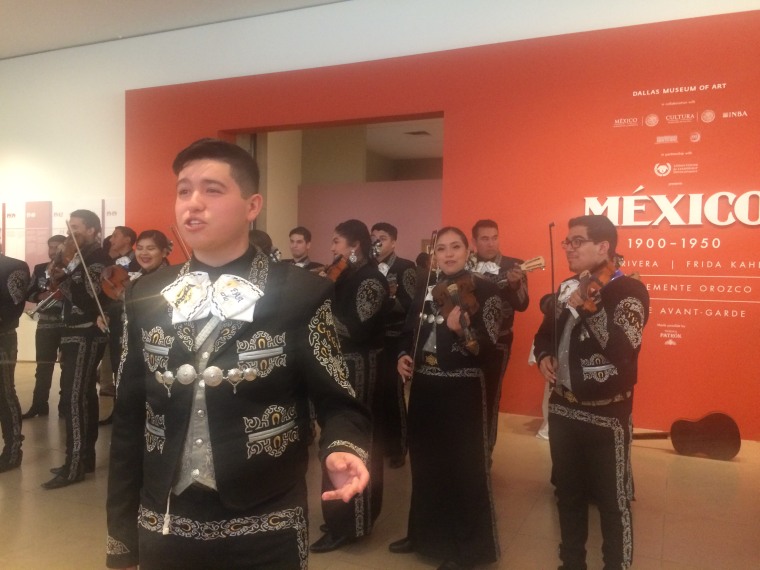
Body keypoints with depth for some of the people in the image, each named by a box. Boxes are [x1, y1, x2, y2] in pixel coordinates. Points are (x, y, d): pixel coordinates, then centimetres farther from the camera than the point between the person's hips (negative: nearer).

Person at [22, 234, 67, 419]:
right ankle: (39, 405, 16)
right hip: (45, 324, 3)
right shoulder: (39, 269, 10)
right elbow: (28, 293, 9)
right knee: (43, 367, 7)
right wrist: (41, 296, -10)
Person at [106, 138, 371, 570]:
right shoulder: (144, 298, 2)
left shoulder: (302, 296, -10)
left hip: (265, 533, -3)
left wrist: (343, 449, -27)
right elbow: (129, 421, 4)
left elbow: (338, 401, -6)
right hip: (162, 531, 4)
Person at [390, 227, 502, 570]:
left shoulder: (484, 291, -10)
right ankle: (424, 534, 39)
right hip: (424, 388, 6)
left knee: (464, 470, 5)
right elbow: (410, 332, 18)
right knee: (425, 464, 18)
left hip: (463, 391, -6)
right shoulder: (425, 292, 8)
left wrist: (462, 330, -36)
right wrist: (403, 356, -1)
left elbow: (488, 350, -19)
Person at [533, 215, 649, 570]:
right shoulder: (566, 288, 6)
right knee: (568, 493, 20)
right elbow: (546, 332, 19)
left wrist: (587, 306, -31)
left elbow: (624, 349, -26)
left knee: (613, 501, 7)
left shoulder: (630, 291, -13)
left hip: (606, 414, -6)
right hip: (562, 408, 7)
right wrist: (544, 356, 0)